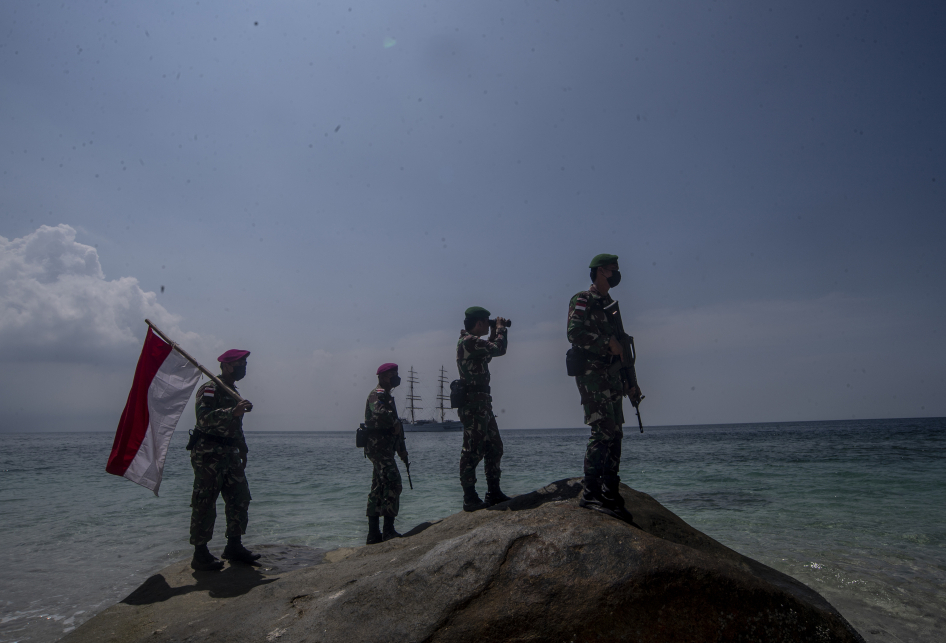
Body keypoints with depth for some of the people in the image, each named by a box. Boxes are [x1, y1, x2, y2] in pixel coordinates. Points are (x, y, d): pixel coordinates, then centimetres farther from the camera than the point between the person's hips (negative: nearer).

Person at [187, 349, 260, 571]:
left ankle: (234, 546, 19)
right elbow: (204, 417, -28)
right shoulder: (209, 390, -10)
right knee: (204, 504, -4)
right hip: (208, 454, -9)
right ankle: (200, 554, 4)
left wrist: (243, 451, 23)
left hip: (230, 454, 9)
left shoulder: (233, 393, 19)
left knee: (240, 498, 9)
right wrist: (233, 411, -40)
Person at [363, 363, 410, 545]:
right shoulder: (378, 394, -9)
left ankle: (373, 534, 16)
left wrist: (403, 453, 26)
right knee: (393, 483, -14)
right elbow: (380, 413, -33)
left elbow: (394, 428, 26)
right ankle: (389, 530, -13)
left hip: (382, 448, 10)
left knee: (378, 488, 11)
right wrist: (395, 423, -17)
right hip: (379, 446, -10)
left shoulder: (386, 396, 23)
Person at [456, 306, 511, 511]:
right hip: (473, 403, -11)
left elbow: (490, 352, 31)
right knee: (472, 450, -6)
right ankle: (470, 498, 0)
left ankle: (494, 492, 21)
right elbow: (499, 349, -18)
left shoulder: (470, 341, 17)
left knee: (494, 447, 14)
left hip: (482, 403, 11)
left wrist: (494, 333, 21)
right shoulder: (469, 341, -15)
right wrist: (500, 329, -1)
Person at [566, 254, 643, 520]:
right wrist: (608, 343, -14)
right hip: (591, 373, -8)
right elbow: (575, 333, -19)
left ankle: (610, 494, 13)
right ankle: (590, 492, -8)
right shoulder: (582, 300, -2)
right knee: (603, 431, -15)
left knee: (614, 434, 7)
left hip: (611, 376, 8)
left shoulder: (610, 305, 23)